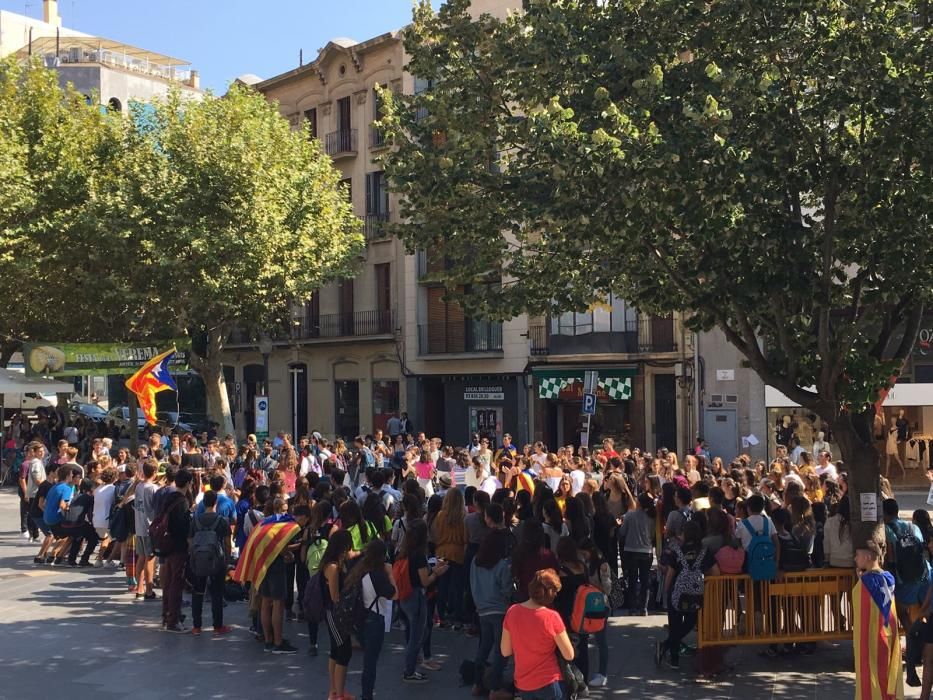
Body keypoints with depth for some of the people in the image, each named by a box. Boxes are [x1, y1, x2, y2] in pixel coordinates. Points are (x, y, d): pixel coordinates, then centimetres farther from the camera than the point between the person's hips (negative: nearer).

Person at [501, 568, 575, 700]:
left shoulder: (512, 612, -8)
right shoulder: (551, 617, -20)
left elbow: (505, 651, 1)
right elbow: (569, 655, -11)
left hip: (522, 684, 4)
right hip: (548, 683, -4)